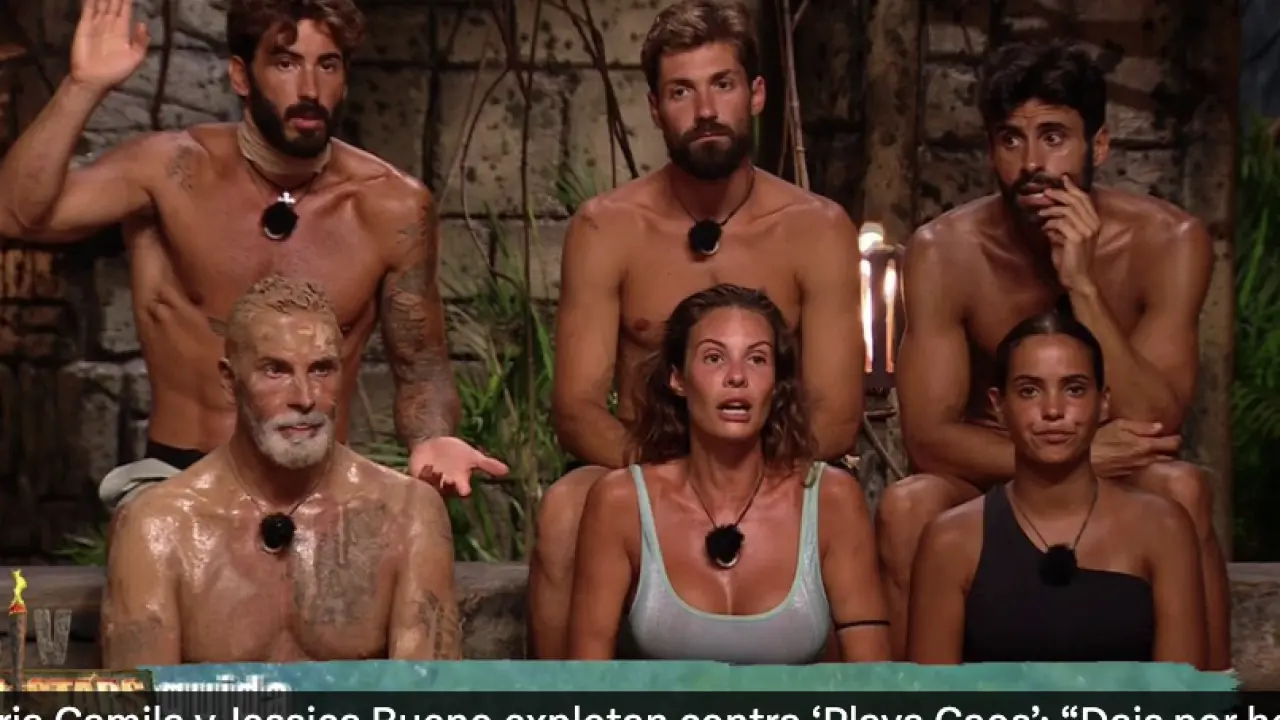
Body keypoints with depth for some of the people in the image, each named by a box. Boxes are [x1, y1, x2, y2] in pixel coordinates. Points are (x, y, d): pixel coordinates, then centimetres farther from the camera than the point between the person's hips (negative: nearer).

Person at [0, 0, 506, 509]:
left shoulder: (393, 207, -3)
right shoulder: (174, 172, -6)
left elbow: (420, 366, 5)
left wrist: (430, 440, -15)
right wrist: (84, 87, -25)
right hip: (175, 481, -1)